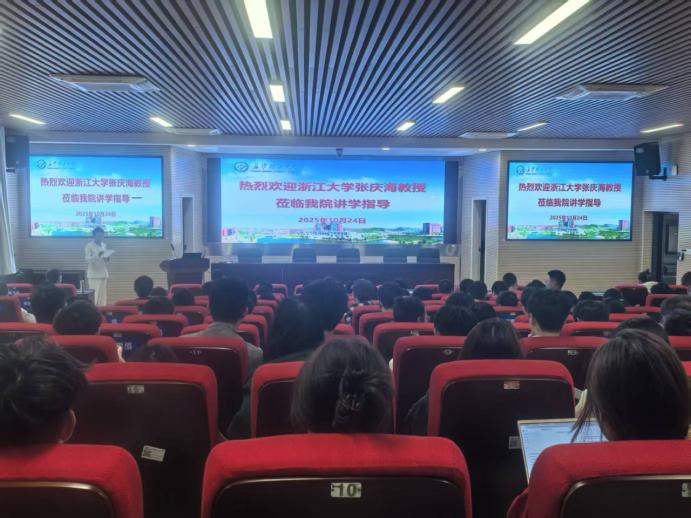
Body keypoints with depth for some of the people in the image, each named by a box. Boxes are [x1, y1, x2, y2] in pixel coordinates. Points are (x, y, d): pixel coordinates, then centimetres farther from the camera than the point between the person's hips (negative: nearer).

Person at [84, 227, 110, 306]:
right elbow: (87, 259, -14)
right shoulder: (89, 245, -3)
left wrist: (107, 258, -4)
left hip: (104, 274, 6)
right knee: (94, 296, -9)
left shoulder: (104, 245, 14)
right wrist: (97, 256, -29)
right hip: (94, 275, -6)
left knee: (104, 296, 3)